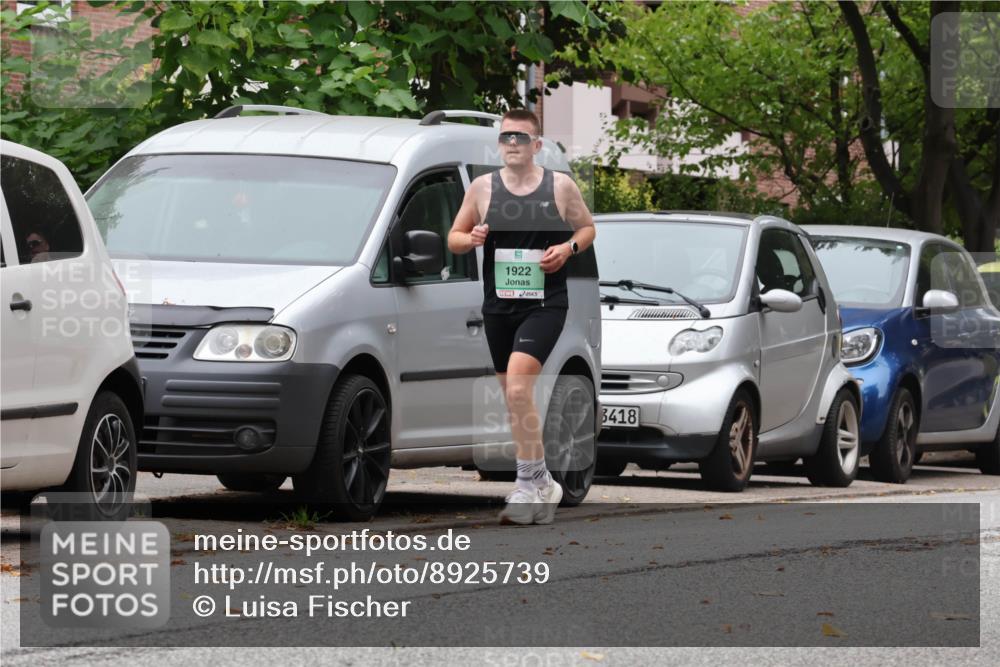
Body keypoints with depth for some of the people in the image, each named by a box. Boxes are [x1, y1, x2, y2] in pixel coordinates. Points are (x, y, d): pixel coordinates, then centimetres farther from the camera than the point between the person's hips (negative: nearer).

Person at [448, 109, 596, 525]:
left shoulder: (560, 186, -2)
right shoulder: (483, 187, 3)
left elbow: (587, 228, 12)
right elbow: (453, 239, 10)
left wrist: (569, 247, -9)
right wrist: (471, 239, -12)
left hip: (545, 305, -4)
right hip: (498, 305, 4)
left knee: (517, 387, -22)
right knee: (514, 398, 12)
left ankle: (531, 484, -15)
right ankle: (540, 484, 27)